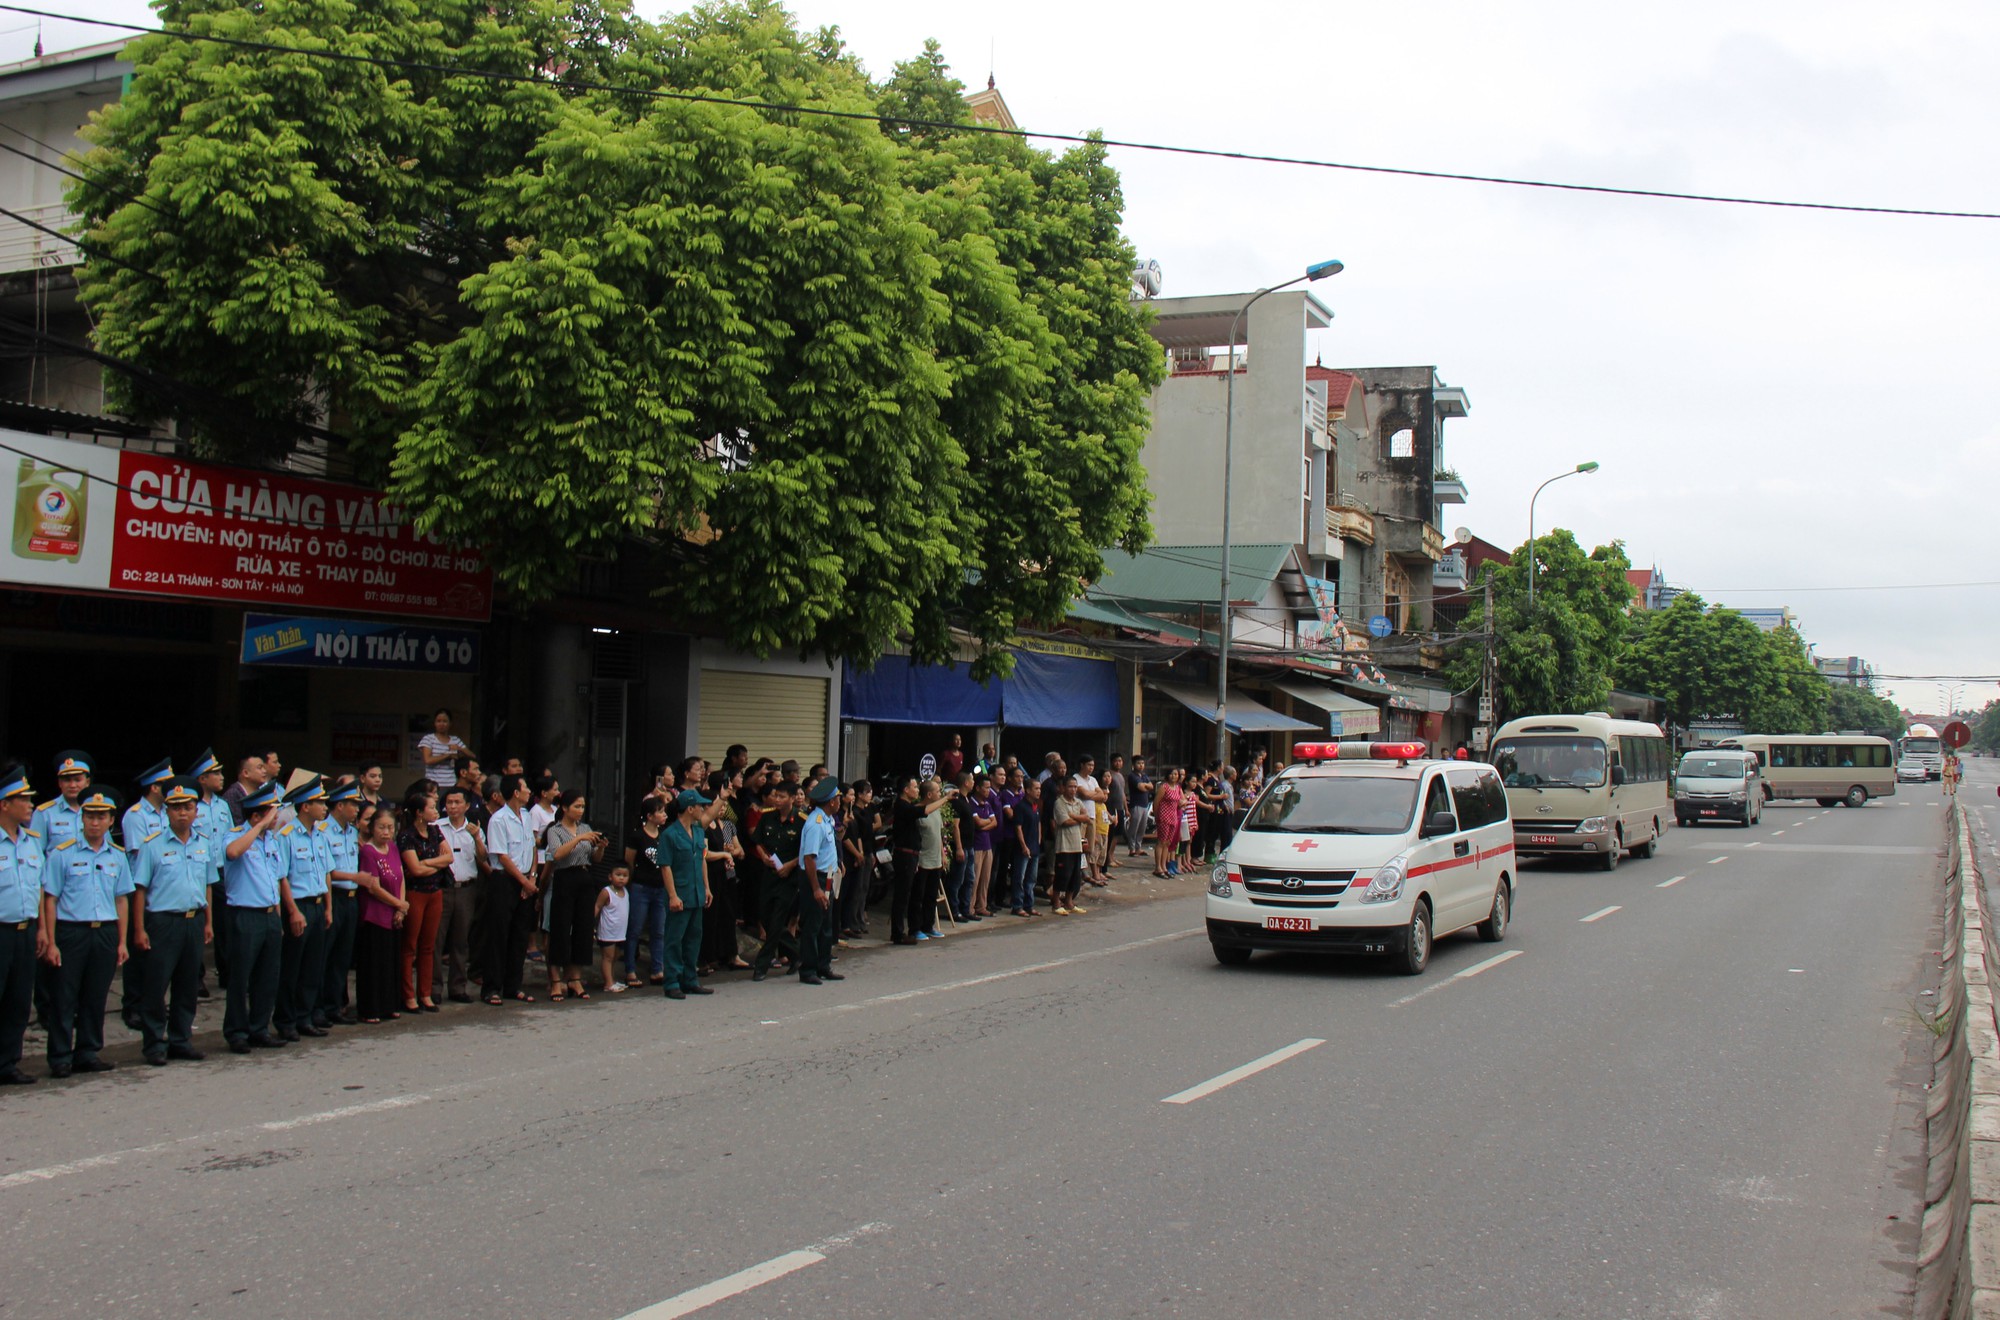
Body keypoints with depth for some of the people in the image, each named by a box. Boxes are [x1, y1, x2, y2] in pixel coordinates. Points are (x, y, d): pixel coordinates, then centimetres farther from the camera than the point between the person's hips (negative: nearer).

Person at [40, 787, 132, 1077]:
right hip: (71, 931, -3)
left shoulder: (117, 856, 9)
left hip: (106, 932, 4)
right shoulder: (62, 853, -3)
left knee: (96, 998, 9)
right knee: (65, 998, 0)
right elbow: (50, 899, -4)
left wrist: (121, 941, 9)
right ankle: (60, 1058, 7)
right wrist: (50, 942, -9)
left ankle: (88, 1054, 18)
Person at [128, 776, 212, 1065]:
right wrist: (140, 929, -10)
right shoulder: (152, 844, -5)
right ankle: (154, 1044, 8)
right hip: (163, 920, -4)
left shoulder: (204, 843, 9)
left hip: (194, 920, 5)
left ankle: (180, 1040, 20)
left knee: (187, 985, 10)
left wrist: (208, 922, 14)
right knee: (156, 985, -1)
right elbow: (139, 888, -5)